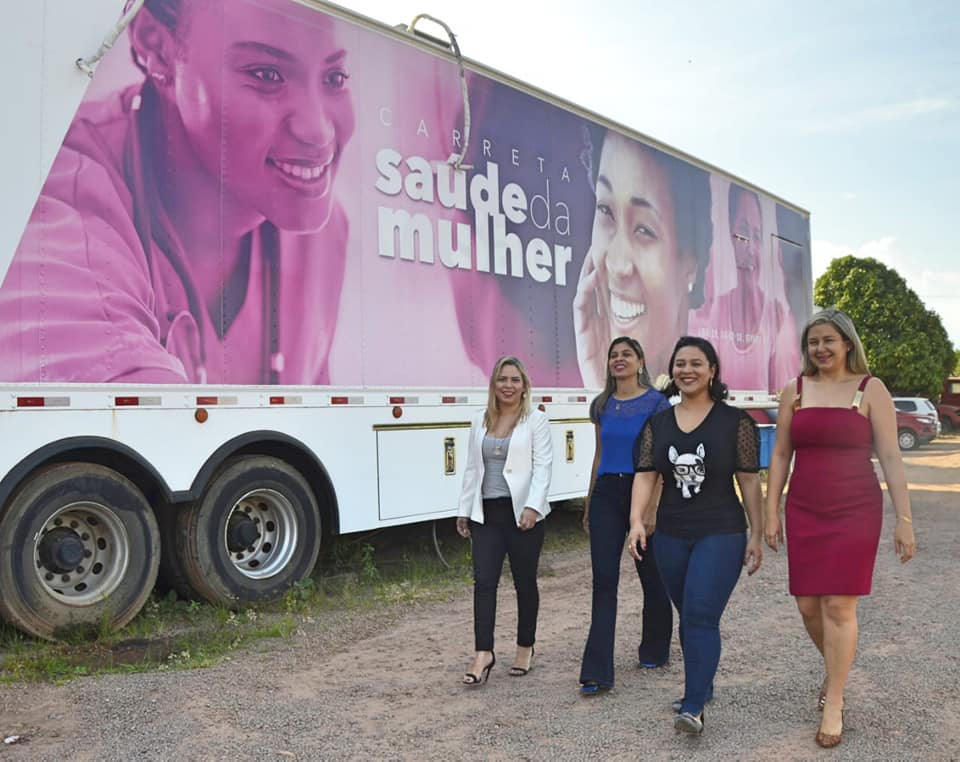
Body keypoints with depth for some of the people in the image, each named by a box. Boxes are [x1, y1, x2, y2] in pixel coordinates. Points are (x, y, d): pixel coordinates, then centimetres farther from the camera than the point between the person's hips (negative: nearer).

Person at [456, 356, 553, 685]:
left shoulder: (536, 420, -1)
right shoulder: (480, 422, 12)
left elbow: (543, 466, -9)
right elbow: (472, 469, 15)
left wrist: (532, 506, -20)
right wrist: (464, 510, 13)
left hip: (522, 513, -3)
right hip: (486, 513, 4)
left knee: (524, 582, 8)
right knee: (484, 581, -4)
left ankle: (525, 648, 24)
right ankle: (483, 653, 0)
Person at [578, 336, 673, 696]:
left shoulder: (656, 403, -2)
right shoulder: (601, 405, 11)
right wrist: (589, 503, 18)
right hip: (607, 493, 3)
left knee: (651, 575, 11)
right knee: (604, 579, -4)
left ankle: (655, 649, 35)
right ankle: (597, 672, -4)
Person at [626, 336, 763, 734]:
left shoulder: (735, 421, -4)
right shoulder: (658, 423, 5)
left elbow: (749, 481, -3)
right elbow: (645, 475, -1)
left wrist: (756, 536, -2)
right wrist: (636, 519, -16)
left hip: (721, 535, -4)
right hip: (671, 536, 4)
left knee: (700, 616, -13)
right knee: (688, 616, 15)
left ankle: (693, 708, -8)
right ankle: (701, 687, 33)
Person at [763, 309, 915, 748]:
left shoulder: (870, 389, -2)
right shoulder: (795, 390, 6)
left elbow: (890, 458, -3)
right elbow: (781, 455, 8)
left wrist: (904, 519, -6)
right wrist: (771, 511, 6)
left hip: (855, 511, -3)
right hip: (804, 512, 3)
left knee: (838, 605, -3)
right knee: (808, 604, 8)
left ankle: (834, 705, 12)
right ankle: (834, 670, 39)